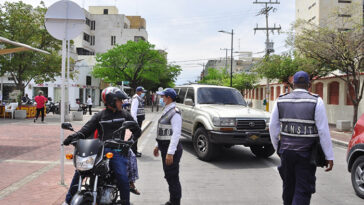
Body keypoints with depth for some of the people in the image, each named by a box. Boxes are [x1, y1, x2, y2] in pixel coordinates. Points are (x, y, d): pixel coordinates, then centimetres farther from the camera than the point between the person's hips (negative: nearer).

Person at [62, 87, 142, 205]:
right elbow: (87, 129, -1)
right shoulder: (99, 116, 12)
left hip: (117, 151, 0)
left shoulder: (125, 115, 14)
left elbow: (137, 131, 19)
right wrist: (74, 136, -19)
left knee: (123, 178, -18)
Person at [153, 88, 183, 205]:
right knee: (168, 176, 16)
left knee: (172, 177, -4)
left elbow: (176, 134, -23)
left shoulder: (175, 113, -17)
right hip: (165, 148, 10)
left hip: (171, 149, -10)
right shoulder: (166, 111, 15)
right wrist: (158, 146, 22)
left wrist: (170, 153, -26)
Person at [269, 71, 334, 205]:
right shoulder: (316, 101, -8)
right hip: (306, 154, -4)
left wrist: (277, 147, 19)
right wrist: (329, 157, -5)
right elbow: (323, 131, -10)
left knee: (288, 186, 20)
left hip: (286, 151, 4)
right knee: (303, 191, 1)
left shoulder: (281, 101, 3)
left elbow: (273, 128, 6)